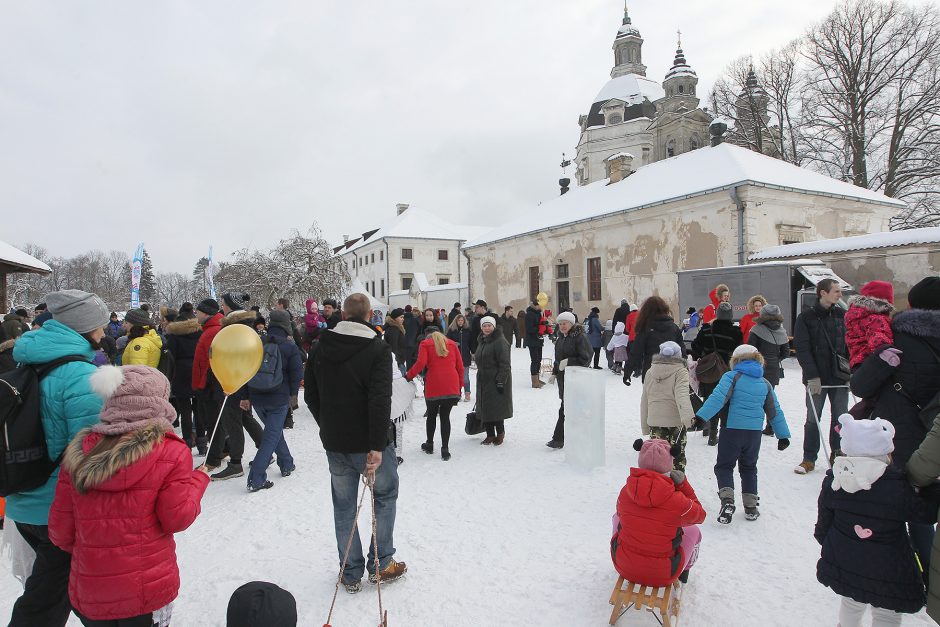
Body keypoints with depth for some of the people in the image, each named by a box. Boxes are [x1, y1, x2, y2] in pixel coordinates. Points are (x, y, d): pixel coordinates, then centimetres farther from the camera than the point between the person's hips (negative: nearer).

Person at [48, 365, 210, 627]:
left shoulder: (79, 450, -3)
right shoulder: (170, 452, -16)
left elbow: (60, 527, 2)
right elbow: (177, 519, -13)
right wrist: (197, 480, 2)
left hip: (87, 593, 4)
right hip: (148, 591, -4)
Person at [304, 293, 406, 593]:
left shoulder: (319, 348, 1)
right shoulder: (378, 349, -14)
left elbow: (310, 395, 7)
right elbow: (380, 401, -22)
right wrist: (377, 445, -21)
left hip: (335, 443, 4)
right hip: (368, 442, -4)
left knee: (343, 506, 15)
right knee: (385, 496, 17)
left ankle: (351, 573, 24)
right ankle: (381, 565, 20)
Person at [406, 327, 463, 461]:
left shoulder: (425, 344, 5)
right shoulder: (452, 344, 15)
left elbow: (421, 363, -11)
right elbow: (460, 366, 12)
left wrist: (408, 376, 0)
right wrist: (460, 385, 18)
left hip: (434, 387, -2)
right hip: (452, 388, 2)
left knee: (431, 415, 18)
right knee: (445, 416, 10)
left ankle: (429, 445, 28)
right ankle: (445, 449, 6)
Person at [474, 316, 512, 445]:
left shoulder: (500, 341, -13)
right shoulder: (482, 341, 16)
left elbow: (505, 364, -18)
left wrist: (501, 381, -21)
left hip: (496, 381, -8)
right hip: (483, 381, 8)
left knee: (497, 408, -2)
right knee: (485, 408, 7)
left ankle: (500, 433, 17)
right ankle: (490, 435, 17)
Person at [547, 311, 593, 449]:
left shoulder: (580, 337, -12)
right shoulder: (561, 338, 14)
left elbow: (585, 359, -17)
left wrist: (568, 362, -18)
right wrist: (555, 371, 18)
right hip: (563, 376, 8)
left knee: (565, 408, -9)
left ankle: (558, 439, -6)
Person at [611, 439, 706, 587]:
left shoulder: (625, 492, -15)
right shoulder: (677, 501, -25)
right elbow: (699, 516, -3)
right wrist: (683, 484, -3)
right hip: (663, 576, -2)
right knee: (693, 531, 21)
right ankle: (683, 572, 46)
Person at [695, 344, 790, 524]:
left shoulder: (732, 377, -5)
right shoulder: (765, 383, 12)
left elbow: (717, 398, -19)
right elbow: (775, 411, 16)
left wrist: (700, 417, -24)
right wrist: (783, 435, 24)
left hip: (732, 429, -4)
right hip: (754, 432, 4)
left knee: (724, 466, 7)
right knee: (749, 468, 20)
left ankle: (727, 499, -13)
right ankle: (751, 506, 23)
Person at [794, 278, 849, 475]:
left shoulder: (843, 316, 6)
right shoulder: (806, 318, -4)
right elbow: (802, 349, -8)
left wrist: (852, 373, 0)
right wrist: (812, 376, -15)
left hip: (840, 377, 3)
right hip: (816, 379, -3)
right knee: (813, 419, 3)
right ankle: (809, 459, 12)